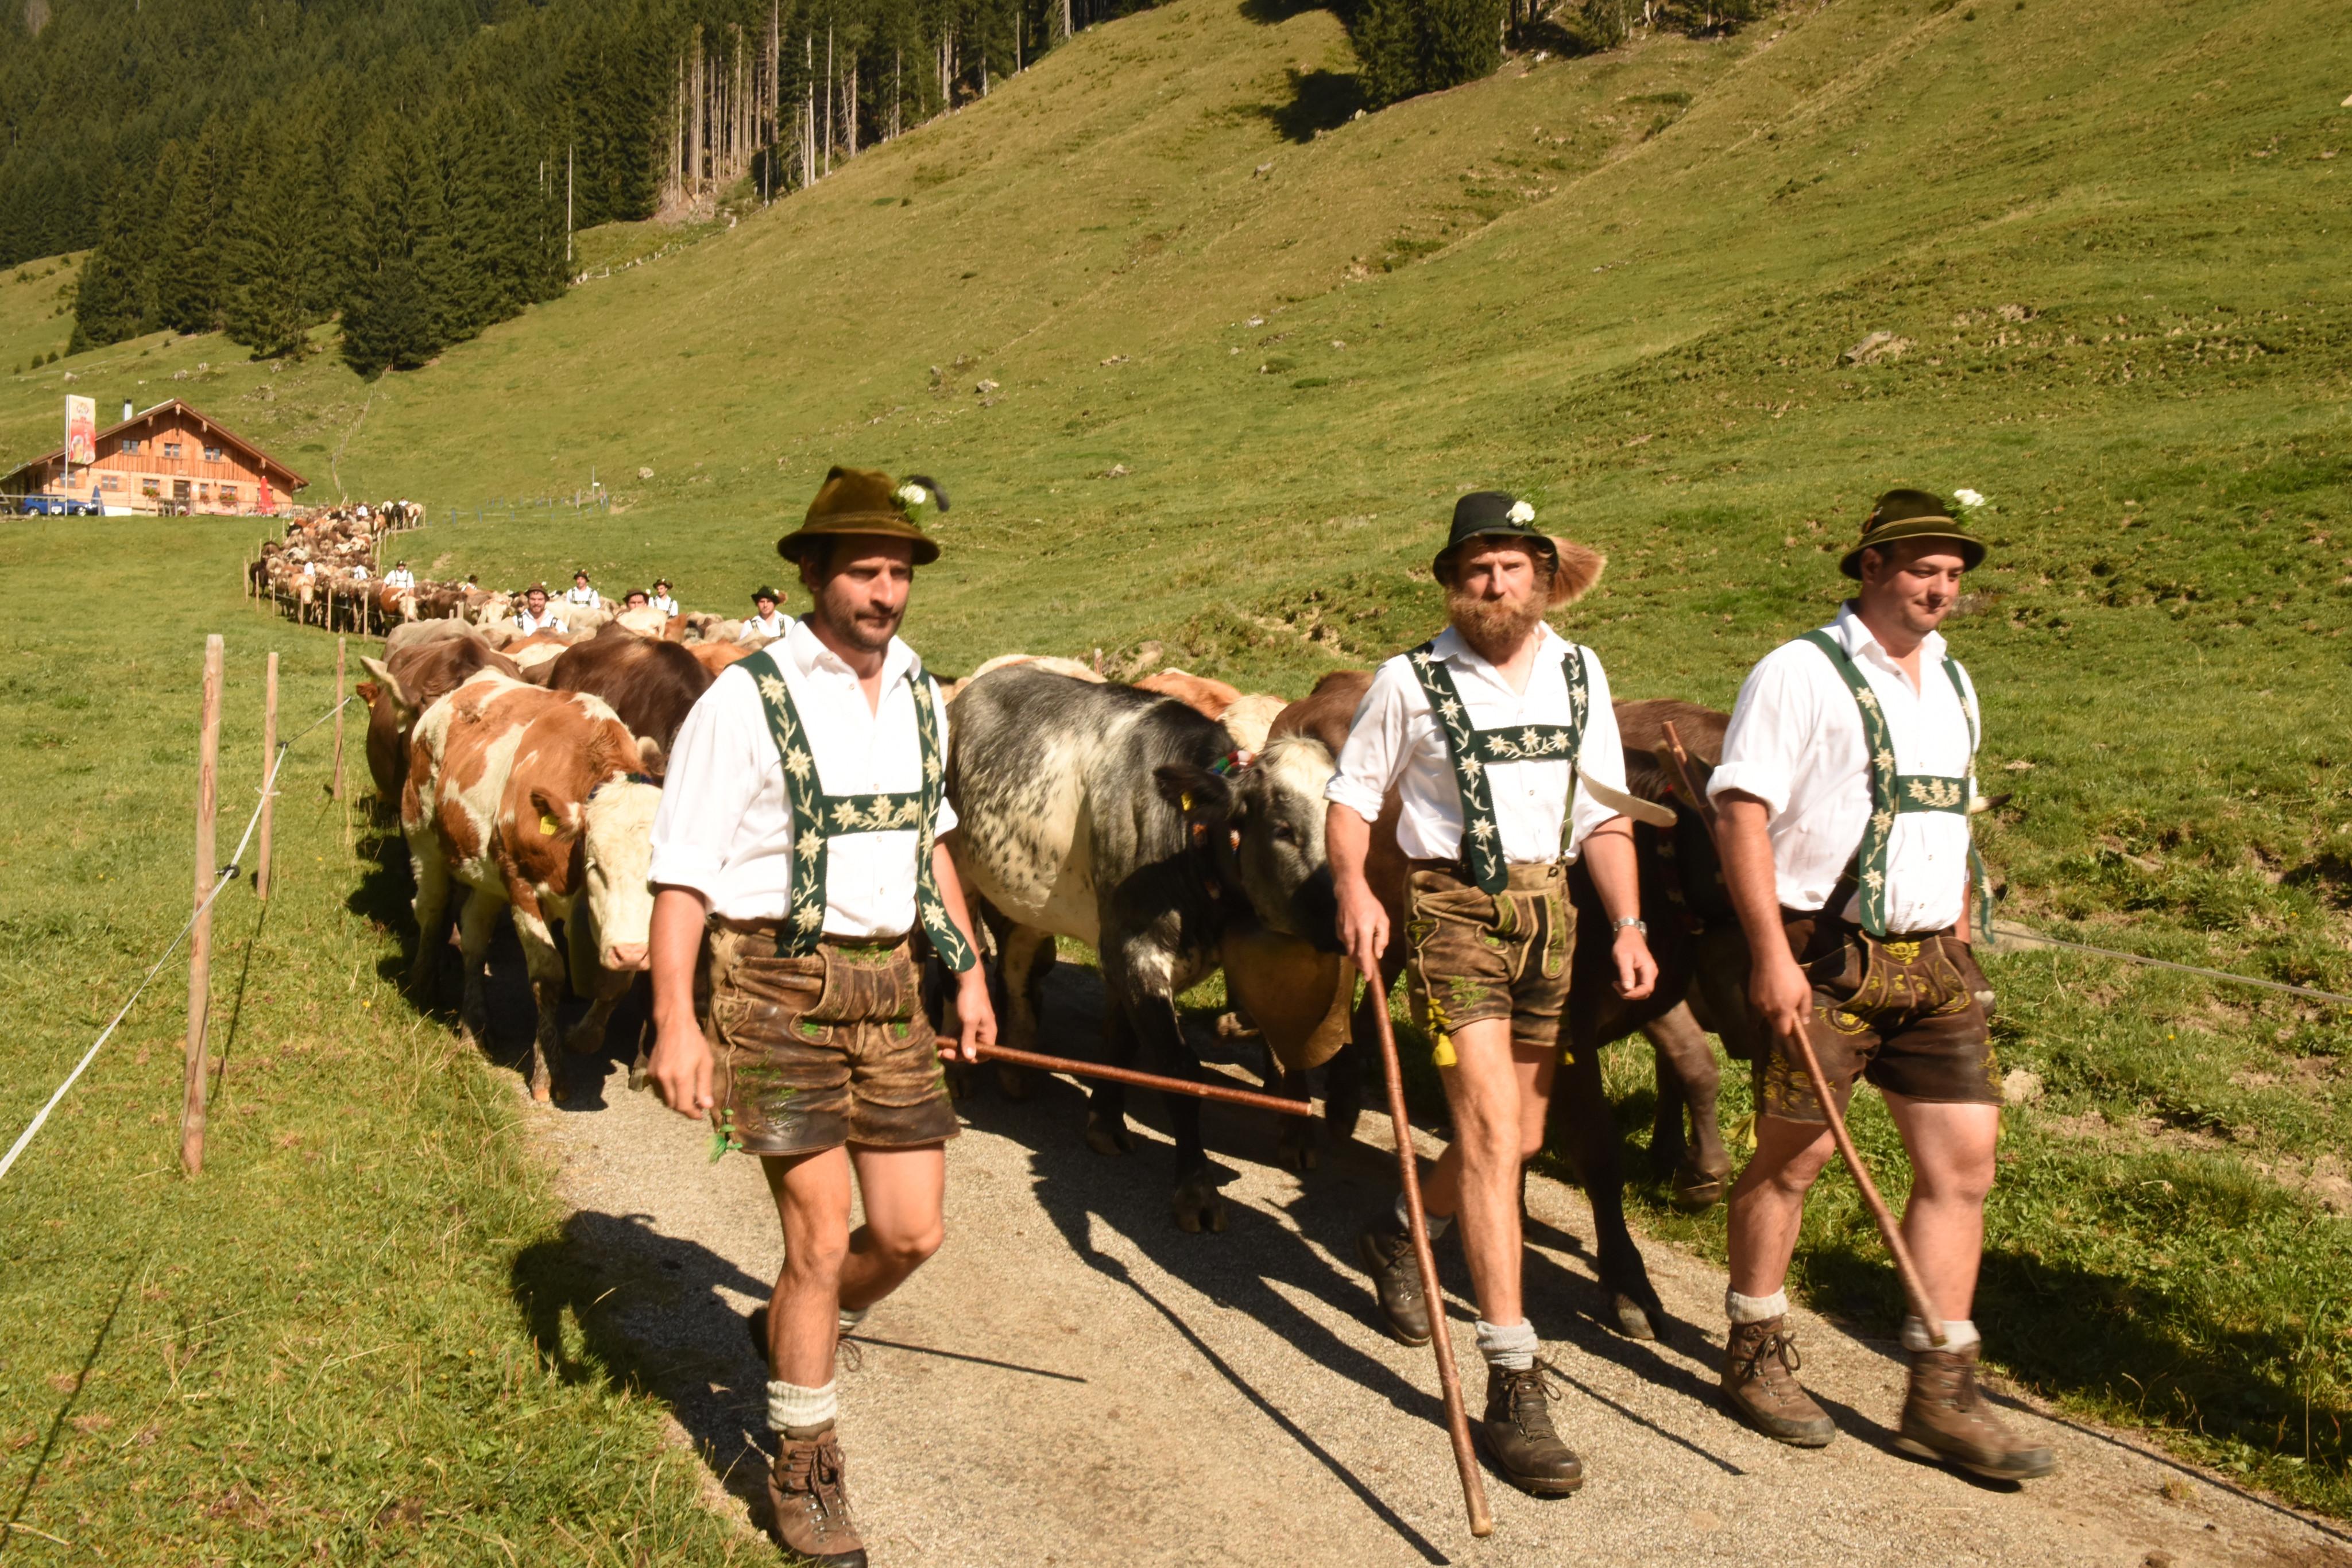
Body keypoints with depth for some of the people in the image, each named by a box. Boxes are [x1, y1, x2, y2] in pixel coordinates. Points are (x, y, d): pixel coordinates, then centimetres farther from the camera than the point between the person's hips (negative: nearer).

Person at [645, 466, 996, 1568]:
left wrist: (967, 967, 17)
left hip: (889, 983, 6)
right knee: (821, 1239, 0)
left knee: (910, 1232, 8)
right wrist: (676, 1023, -19)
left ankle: (793, 1335, 40)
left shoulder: (919, 694, 8)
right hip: (777, 987, -6)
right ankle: (803, 1468, 22)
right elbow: (682, 873, -13)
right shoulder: (747, 701, -12)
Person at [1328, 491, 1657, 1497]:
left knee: (1522, 1137, 12)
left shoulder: (1579, 676, 9)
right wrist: (1353, 888, -16)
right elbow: (1352, 798, 2)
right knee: (1490, 1128, -15)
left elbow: (1603, 814, 11)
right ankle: (1514, 1389, -12)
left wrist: (1628, 923, 0)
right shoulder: (1410, 682, -3)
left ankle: (1398, 1235, 44)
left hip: (1548, 910, 5)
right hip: (1452, 909, -5)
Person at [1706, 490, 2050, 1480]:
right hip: (1826, 955, -7)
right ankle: (1754, 1360, 21)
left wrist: (1960, 942, 18)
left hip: (1931, 960, 7)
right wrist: (1772, 954, -20)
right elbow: (1742, 812, -14)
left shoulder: (1952, 683, 15)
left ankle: (1941, 1396, 12)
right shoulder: (1800, 673, -8)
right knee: (1796, 1153, 3)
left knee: (1963, 1159, 3)